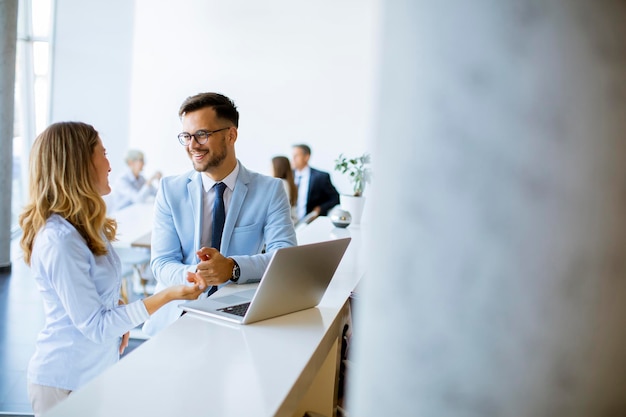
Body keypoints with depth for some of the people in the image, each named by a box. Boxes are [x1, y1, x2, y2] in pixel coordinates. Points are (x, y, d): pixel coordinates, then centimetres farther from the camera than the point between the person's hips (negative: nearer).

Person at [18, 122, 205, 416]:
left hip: (97, 370, 8)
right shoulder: (60, 240, -26)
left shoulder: (86, 226, 1)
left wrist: (120, 321, -2)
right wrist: (166, 296, -26)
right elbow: (94, 326, -23)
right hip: (67, 383, -8)